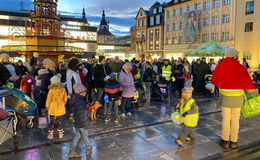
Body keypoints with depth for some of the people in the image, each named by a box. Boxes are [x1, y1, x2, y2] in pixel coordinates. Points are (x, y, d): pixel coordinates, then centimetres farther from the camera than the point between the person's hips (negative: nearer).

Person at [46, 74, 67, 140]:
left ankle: (50, 135, 19)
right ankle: (60, 134, 27)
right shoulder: (63, 89, -5)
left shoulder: (51, 90, -17)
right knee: (59, 121, 18)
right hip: (61, 108, 4)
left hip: (53, 108, -4)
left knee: (52, 121, 10)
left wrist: (47, 107, 8)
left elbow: (48, 100, -8)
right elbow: (65, 99, 4)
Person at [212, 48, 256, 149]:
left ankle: (225, 141, 20)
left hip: (225, 95, 1)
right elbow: (247, 82, -11)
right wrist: (253, 89, 7)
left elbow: (214, 80, 0)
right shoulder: (240, 67, -11)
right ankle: (233, 142, 21)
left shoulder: (221, 66, -6)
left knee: (226, 118, 12)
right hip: (237, 96, -1)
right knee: (235, 119, 11)